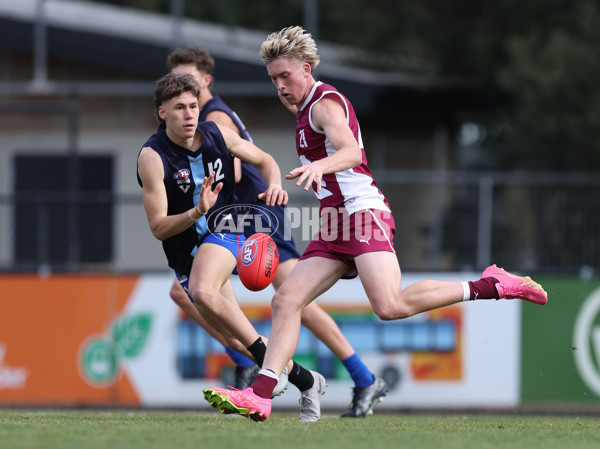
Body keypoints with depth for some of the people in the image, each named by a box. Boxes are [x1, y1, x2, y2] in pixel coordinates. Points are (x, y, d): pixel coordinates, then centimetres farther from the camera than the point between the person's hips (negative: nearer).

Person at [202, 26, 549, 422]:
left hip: (362, 211, -10)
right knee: (286, 301, -4)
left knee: (390, 306, -25)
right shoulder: (307, 110, 23)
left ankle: (490, 286, -12)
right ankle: (260, 396, -13)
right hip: (335, 225, 10)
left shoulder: (325, 103, -7)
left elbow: (351, 152, -28)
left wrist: (320, 165, -46)